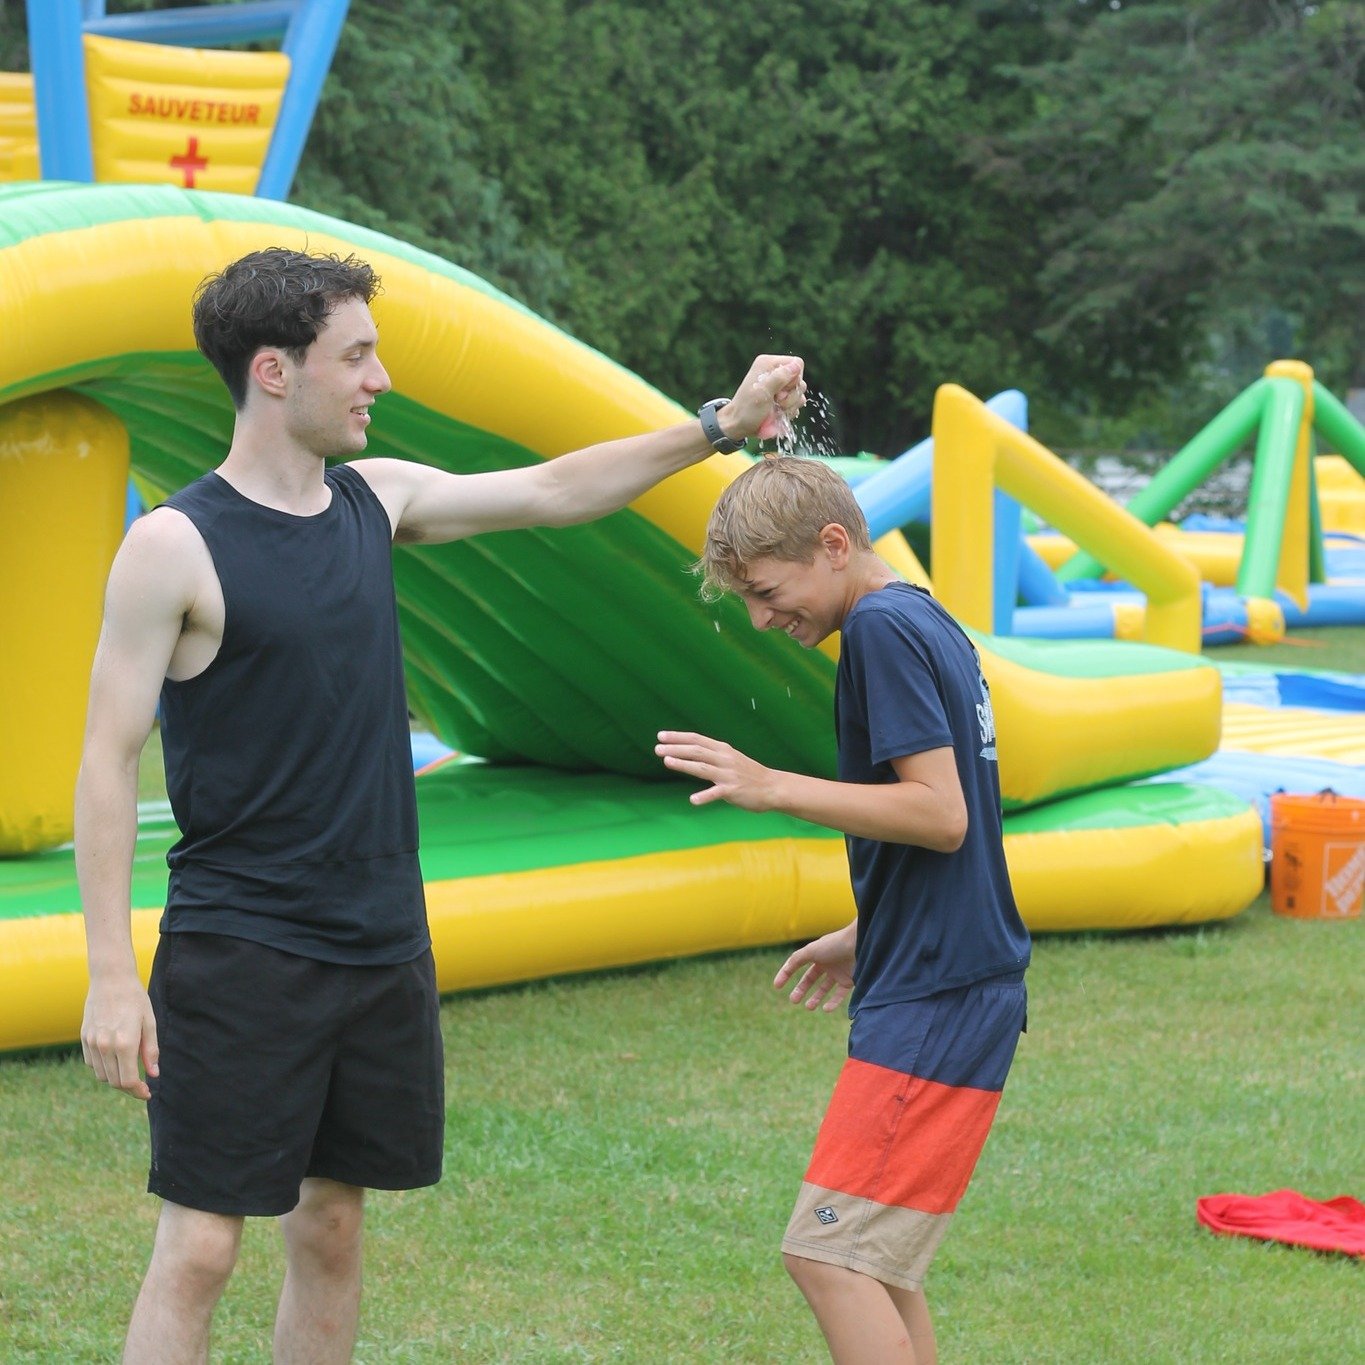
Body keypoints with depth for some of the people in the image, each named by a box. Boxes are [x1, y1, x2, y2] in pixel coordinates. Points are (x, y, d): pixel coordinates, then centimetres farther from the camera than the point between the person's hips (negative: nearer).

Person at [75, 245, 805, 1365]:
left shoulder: (374, 502, 7)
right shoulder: (175, 545, -12)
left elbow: (555, 491, 20)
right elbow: (109, 761, -12)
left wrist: (719, 427, 14)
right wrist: (110, 974, -17)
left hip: (381, 941, 7)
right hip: (237, 952, -7)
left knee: (331, 1228, 12)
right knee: (198, 1251, -8)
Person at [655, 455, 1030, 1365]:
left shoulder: (882, 629, -14)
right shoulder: (931, 624, 16)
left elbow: (941, 814, -21)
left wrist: (773, 788, -20)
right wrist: (865, 938, 29)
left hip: (933, 1007, -10)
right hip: (960, 988, 10)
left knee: (829, 1253, -12)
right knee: (877, 1258, 14)